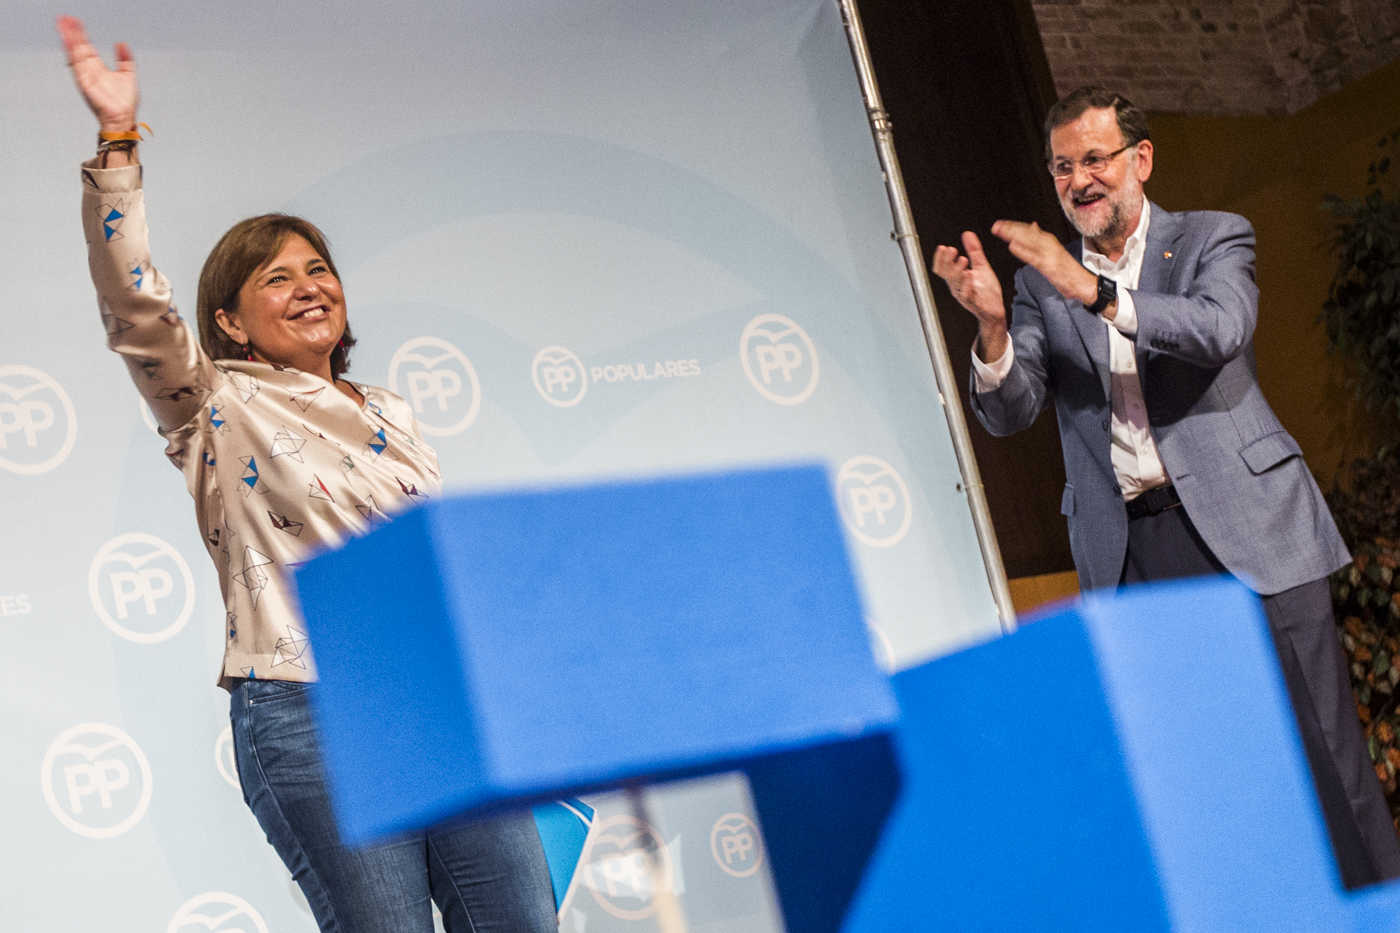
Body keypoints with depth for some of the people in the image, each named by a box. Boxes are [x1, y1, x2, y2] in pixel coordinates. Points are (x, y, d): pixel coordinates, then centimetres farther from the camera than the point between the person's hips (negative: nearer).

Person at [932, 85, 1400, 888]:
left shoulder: (1214, 240, 7)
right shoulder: (1043, 284, 13)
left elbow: (1219, 330, -15)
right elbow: (1010, 413, 2)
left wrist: (1098, 292, -25)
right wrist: (993, 325, -16)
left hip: (1245, 524, -2)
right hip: (1132, 550, 2)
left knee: (1320, 744, 0)